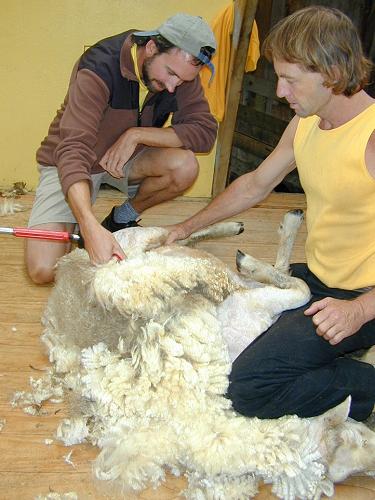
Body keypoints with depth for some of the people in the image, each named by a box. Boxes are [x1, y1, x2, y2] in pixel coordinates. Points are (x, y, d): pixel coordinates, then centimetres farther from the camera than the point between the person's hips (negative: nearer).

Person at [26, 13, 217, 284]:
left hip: (126, 158, 5)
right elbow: (73, 150, -39)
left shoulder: (181, 71, -14)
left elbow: (206, 131, -17)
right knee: (43, 270, -22)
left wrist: (137, 134, -28)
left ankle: (123, 219, 0)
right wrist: (91, 228, -53)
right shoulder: (99, 68, -30)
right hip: (70, 162, -4)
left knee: (185, 166, -27)